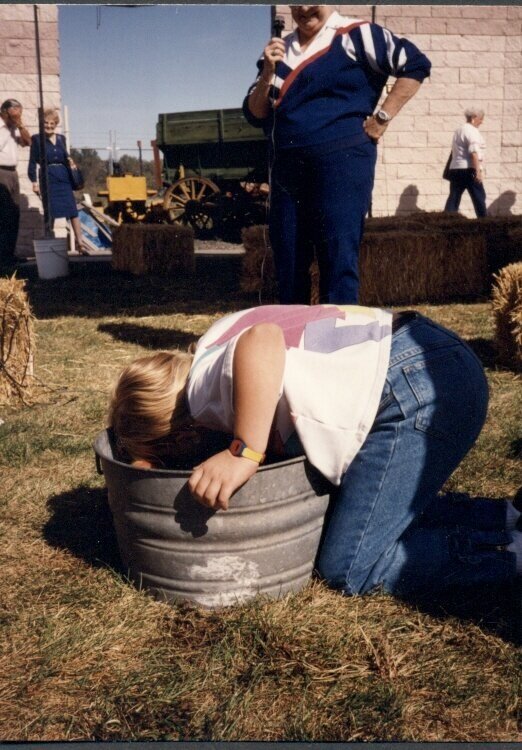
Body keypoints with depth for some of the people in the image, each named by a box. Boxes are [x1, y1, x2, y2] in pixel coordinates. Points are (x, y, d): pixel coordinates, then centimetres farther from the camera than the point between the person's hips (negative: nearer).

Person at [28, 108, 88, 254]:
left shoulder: (61, 138, 13)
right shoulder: (37, 139, 0)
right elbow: (33, 162, -2)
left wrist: (70, 162, 0)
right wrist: (34, 181, -9)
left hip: (64, 178, 4)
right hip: (48, 179, -3)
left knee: (72, 209, -3)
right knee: (50, 212, -2)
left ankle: (80, 242, 1)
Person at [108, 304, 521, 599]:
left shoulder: (204, 383, -13)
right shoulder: (219, 344, 16)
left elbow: (262, 341, -32)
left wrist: (243, 454, -29)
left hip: (423, 388, -10)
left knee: (347, 571, -5)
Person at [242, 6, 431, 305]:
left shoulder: (355, 35, 0)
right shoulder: (280, 51, 16)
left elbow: (415, 63, -3)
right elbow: (255, 115, 12)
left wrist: (382, 117, -7)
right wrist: (268, 72, -4)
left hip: (340, 160, -5)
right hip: (286, 167, 6)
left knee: (338, 259, -8)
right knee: (287, 262, 7)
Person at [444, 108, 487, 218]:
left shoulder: (458, 130, 20)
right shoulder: (472, 130, -8)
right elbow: (474, 152, -18)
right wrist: (478, 171, -21)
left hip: (455, 169, 8)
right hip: (468, 169, -8)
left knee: (454, 197, 5)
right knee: (479, 197, -2)